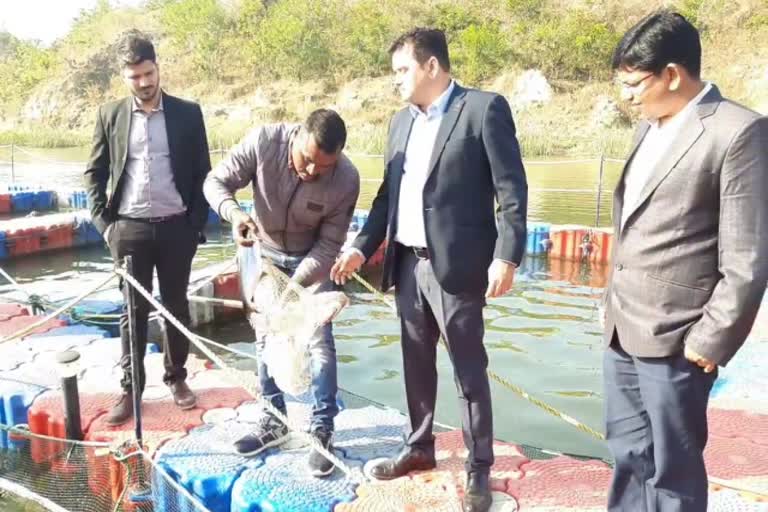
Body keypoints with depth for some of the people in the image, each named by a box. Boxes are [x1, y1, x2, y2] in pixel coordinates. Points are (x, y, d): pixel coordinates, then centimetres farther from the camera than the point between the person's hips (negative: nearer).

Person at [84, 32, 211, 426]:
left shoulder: (187, 113, 1)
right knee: (133, 311, 7)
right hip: (128, 228, 1)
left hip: (175, 226, 0)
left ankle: (176, 377, 25)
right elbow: (94, 172, 9)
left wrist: (197, 223, -3)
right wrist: (103, 221, -1)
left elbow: (203, 172, 3)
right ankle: (130, 388, 18)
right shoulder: (110, 115, 4)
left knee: (176, 306, 10)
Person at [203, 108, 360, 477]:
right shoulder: (263, 142, -30)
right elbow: (216, 181, -18)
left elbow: (328, 245, -23)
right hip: (265, 252, 2)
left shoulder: (346, 180, -31)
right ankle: (274, 422, 22)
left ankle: (322, 430, 8)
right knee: (266, 337, 8)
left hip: (311, 257, -2)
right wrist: (234, 213, -40)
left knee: (320, 341, -5)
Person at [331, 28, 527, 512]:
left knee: (469, 370, 4)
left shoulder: (485, 108, -6)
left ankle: (479, 468, 20)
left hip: (455, 264, -6)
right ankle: (419, 448, 34)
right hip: (408, 263, 7)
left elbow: (512, 189, -10)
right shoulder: (402, 121, 15)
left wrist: (507, 256, -17)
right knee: (417, 363, 17)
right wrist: (362, 247, 9)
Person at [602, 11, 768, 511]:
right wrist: (614, 305, 16)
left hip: (675, 337, -7)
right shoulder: (650, 126, 11)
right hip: (622, 330, 7)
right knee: (629, 452, 20)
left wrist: (711, 342, -13)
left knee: (673, 468, 10)